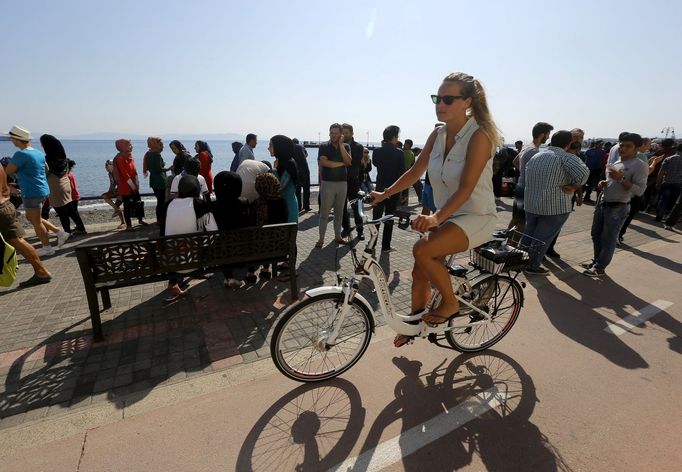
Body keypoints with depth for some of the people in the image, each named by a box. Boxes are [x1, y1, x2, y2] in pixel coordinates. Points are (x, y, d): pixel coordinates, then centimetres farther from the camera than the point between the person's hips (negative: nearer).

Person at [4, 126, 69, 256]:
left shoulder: (21, 154, -17)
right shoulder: (38, 153, 9)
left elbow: (7, 172, -16)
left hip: (32, 193, -9)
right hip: (42, 190, 9)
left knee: (36, 221, 4)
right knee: (31, 217, 22)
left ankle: (47, 248, 14)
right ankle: (60, 232, 16)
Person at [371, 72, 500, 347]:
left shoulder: (479, 136, -17)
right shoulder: (438, 135, 2)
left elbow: (466, 188, -26)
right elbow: (415, 172, 8)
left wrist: (437, 217, -39)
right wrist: (383, 194, 5)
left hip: (476, 217, -6)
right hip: (446, 216, 7)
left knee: (423, 250, -29)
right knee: (419, 272, 6)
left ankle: (450, 303, -3)